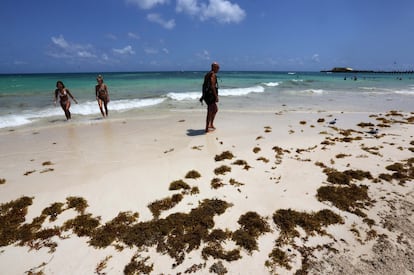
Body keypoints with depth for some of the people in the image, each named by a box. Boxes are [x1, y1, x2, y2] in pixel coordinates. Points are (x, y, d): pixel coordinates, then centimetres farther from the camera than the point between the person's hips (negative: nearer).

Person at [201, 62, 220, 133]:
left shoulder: (208, 74, 17)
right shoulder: (213, 75, -12)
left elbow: (204, 85, 19)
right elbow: (212, 86, -21)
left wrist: (203, 95, 22)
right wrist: (216, 96, -21)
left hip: (206, 94, 10)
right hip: (210, 95, -10)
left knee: (215, 110, 21)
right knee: (210, 112, -3)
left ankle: (211, 124, 29)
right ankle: (207, 128, 3)